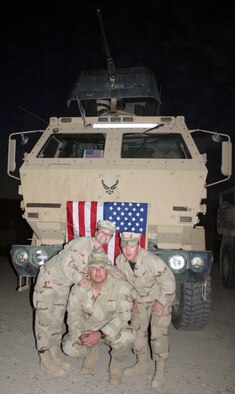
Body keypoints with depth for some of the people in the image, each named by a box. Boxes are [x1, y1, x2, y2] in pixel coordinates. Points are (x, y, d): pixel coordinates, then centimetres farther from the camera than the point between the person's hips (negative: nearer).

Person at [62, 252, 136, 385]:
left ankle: (116, 361, 2)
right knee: (69, 348, -21)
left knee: (127, 337, -34)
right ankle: (93, 350, 15)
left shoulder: (121, 287, -21)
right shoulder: (79, 288, -11)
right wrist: (81, 334, -27)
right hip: (88, 328, 3)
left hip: (113, 329, -2)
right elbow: (74, 313, -8)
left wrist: (100, 334, -35)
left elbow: (122, 316, -24)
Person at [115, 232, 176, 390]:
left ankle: (160, 371, 8)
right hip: (141, 300, 6)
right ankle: (142, 364, 28)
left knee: (158, 334, -8)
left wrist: (162, 301, -18)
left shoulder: (152, 261, -38)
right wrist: (134, 297, 4)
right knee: (137, 330, 8)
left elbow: (169, 282, -26)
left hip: (161, 299, -6)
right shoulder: (120, 261, -18)